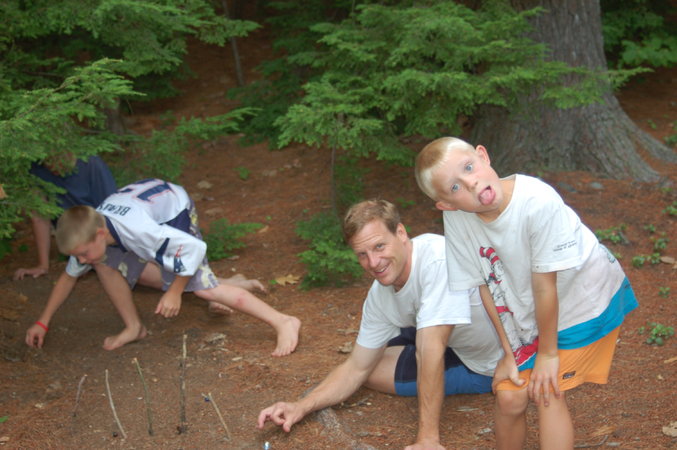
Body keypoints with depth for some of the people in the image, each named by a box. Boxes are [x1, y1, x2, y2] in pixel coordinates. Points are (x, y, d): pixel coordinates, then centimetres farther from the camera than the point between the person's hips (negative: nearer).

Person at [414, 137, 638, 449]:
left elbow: (545, 286, -25)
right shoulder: (455, 218, -21)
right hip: (529, 315, 4)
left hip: (587, 301, -4)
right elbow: (485, 285, -8)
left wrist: (548, 353, -13)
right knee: (509, 396, 0)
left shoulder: (538, 203, -36)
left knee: (547, 392, -11)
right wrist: (509, 353, -1)